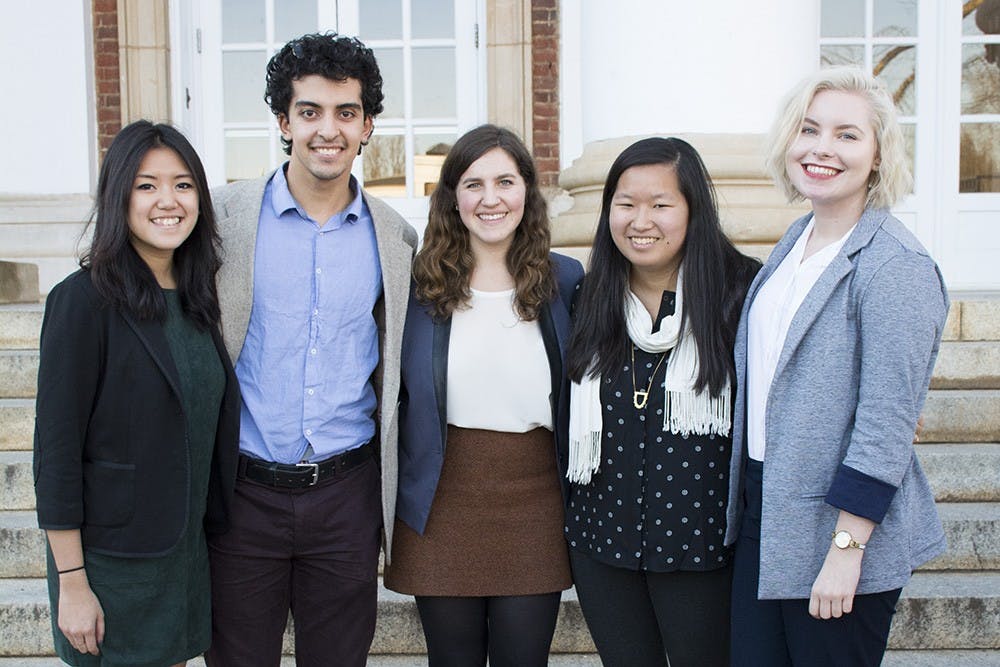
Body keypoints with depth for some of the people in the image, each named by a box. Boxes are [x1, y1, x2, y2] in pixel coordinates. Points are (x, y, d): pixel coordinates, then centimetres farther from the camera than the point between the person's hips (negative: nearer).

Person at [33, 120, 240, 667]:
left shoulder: (196, 299, 5)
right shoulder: (84, 301, -15)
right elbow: (56, 450, -15)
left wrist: (213, 522, 9)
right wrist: (72, 583, -15)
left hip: (187, 552, 6)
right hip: (112, 557, -6)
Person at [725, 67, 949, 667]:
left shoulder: (896, 266, -16)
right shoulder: (796, 241, 9)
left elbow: (887, 424, -19)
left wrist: (846, 549, -20)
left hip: (844, 527, -7)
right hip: (764, 513, 7)